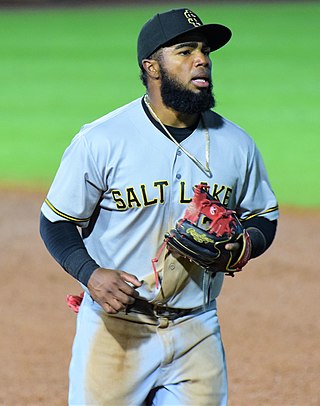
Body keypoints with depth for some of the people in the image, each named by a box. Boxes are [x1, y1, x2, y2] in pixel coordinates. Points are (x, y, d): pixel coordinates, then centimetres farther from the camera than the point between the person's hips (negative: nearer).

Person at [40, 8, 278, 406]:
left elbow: (263, 218, 15)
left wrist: (238, 248, -8)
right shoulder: (100, 140, -8)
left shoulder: (235, 144, 4)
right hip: (115, 327, -3)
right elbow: (56, 222, -3)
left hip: (197, 334, 3)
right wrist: (90, 274, -21)